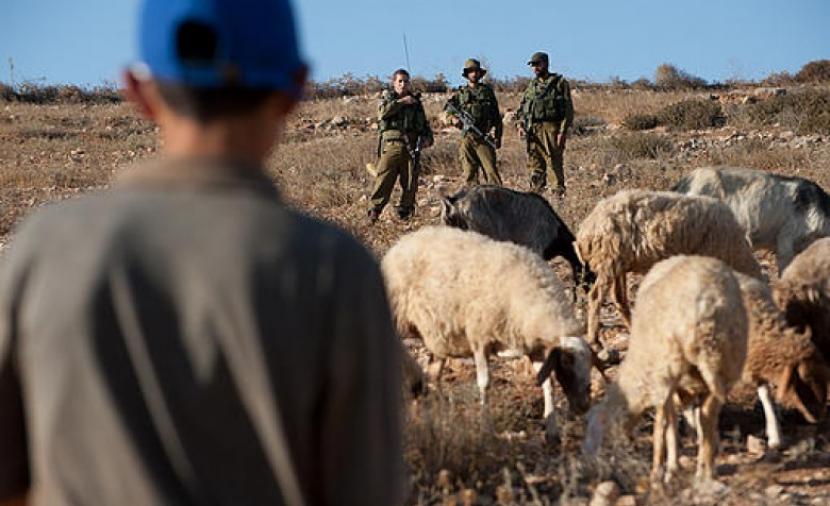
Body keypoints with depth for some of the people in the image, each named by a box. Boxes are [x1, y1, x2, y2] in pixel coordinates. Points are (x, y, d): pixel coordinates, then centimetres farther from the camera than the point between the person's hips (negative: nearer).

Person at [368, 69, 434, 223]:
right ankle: (374, 211, -9)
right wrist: (402, 102, -12)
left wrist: (427, 137, 5)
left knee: (410, 182, 2)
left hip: (411, 147, 3)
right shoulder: (387, 97, 11)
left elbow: (424, 124, 24)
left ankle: (405, 212, 10)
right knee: (384, 179, -10)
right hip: (391, 145, -3)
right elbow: (383, 112, -12)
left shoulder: (415, 101, 18)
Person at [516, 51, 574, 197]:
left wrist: (563, 131, -12)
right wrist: (520, 125, 2)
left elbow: (568, 109, -4)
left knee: (555, 163, -6)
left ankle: (560, 192, -1)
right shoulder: (532, 85, 18)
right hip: (534, 130, 5)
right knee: (535, 165, 2)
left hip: (552, 128, -5)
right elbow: (522, 107, 19)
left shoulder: (560, 83, 2)